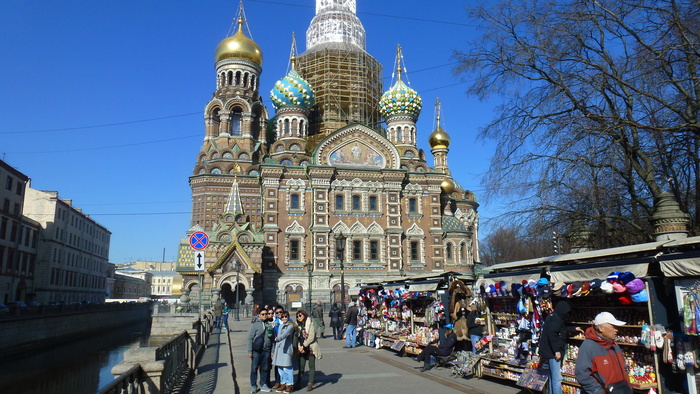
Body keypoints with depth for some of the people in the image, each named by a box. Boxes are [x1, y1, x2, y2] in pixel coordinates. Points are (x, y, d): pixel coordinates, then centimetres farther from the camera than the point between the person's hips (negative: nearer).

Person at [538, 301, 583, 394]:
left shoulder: (553, 316, 16)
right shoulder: (555, 318, -15)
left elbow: (562, 329, 33)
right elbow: (552, 334, -25)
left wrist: (574, 328, 42)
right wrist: (556, 351, -24)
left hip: (550, 352, 11)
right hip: (553, 352, -11)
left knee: (552, 377, 18)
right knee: (557, 379, -10)